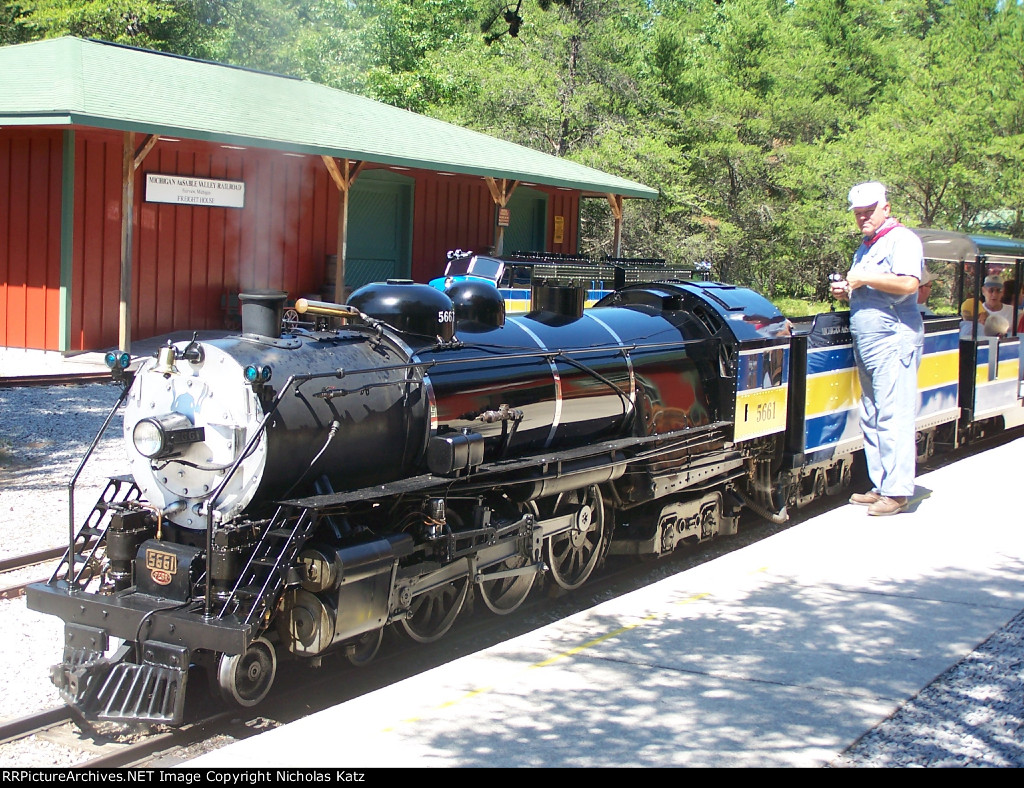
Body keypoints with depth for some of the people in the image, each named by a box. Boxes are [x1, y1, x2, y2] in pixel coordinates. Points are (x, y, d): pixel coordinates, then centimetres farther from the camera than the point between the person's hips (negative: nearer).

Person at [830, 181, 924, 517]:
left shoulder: (901, 239, -6)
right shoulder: (864, 248, 23)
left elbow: (908, 284, -20)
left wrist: (864, 278, -15)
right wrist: (845, 291, 10)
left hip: (894, 341, -10)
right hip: (866, 345, 10)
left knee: (892, 417, -11)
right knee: (871, 419, 9)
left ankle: (897, 492, -10)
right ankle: (881, 486, 14)